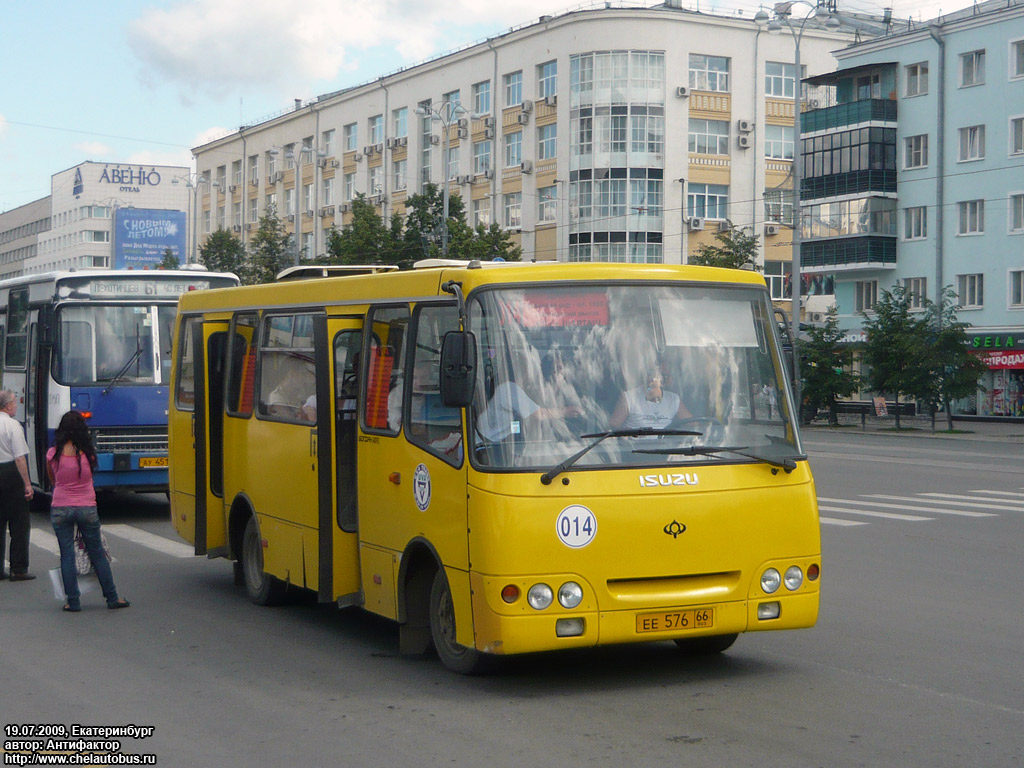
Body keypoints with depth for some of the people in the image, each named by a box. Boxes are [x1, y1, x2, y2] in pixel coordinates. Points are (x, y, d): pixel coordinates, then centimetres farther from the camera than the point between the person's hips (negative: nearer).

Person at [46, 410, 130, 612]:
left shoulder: (53, 454, -8)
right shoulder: (88, 453, -7)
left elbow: (51, 479, 8)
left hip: (60, 509, -1)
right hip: (87, 508, 1)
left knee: (67, 556, 7)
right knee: (97, 555, 11)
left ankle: (73, 601, 8)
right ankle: (112, 597, 18)